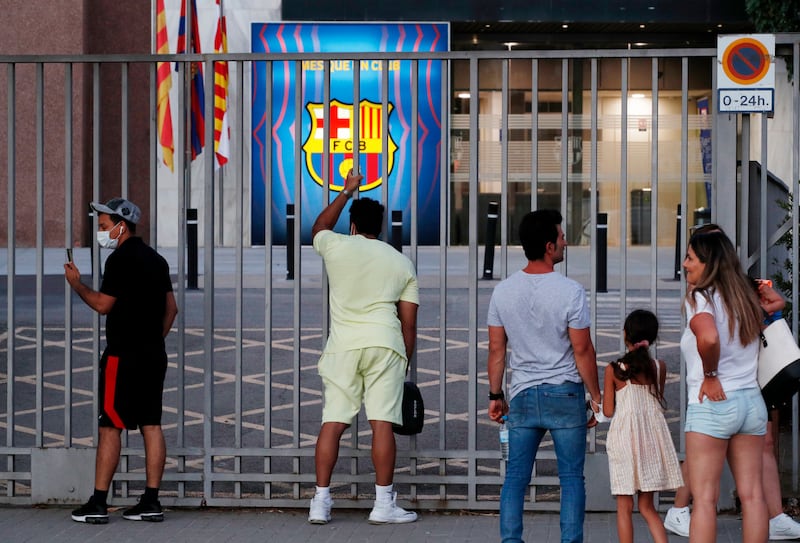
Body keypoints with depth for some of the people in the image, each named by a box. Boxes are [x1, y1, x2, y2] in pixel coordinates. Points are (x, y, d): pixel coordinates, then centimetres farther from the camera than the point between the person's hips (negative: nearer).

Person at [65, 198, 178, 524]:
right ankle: (151, 502, 5)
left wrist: (76, 283, 1)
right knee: (151, 425, 6)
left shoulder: (120, 259, -11)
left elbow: (103, 305, -13)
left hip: (123, 356, -8)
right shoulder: (156, 259, 15)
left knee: (110, 426, -5)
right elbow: (171, 308, 18)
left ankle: (98, 503, -4)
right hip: (154, 356, 8)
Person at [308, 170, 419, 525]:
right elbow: (408, 324, 10)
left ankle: (321, 503, 3)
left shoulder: (336, 246, 6)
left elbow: (319, 227, 32)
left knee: (333, 422, 2)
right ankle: (384, 504, -3)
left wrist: (346, 192, 41)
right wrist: (405, 363, 20)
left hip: (343, 346, 0)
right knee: (382, 423, -3)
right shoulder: (402, 264, 11)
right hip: (385, 346, 0)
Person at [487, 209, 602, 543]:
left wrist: (495, 396, 15)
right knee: (571, 477, 4)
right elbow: (582, 350, -9)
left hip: (522, 396, 3)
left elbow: (496, 349, 5)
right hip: (565, 394, -3)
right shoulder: (570, 291, -12)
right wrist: (596, 397, 1)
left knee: (515, 477, 8)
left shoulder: (503, 291, 1)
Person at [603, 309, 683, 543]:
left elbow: (608, 411, -5)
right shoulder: (659, 367, -1)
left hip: (624, 437, -3)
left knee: (624, 507, 5)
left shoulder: (614, 370, -9)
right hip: (653, 436, 3)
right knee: (647, 506, 12)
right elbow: (659, 402, 10)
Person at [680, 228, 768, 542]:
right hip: (751, 400, 7)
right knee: (752, 495, 5)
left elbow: (709, 337, -29)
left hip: (713, 403, -7)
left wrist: (710, 375, -15)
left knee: (705, 498, -4)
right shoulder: (744, 297, 12)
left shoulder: (701, 298, -9)